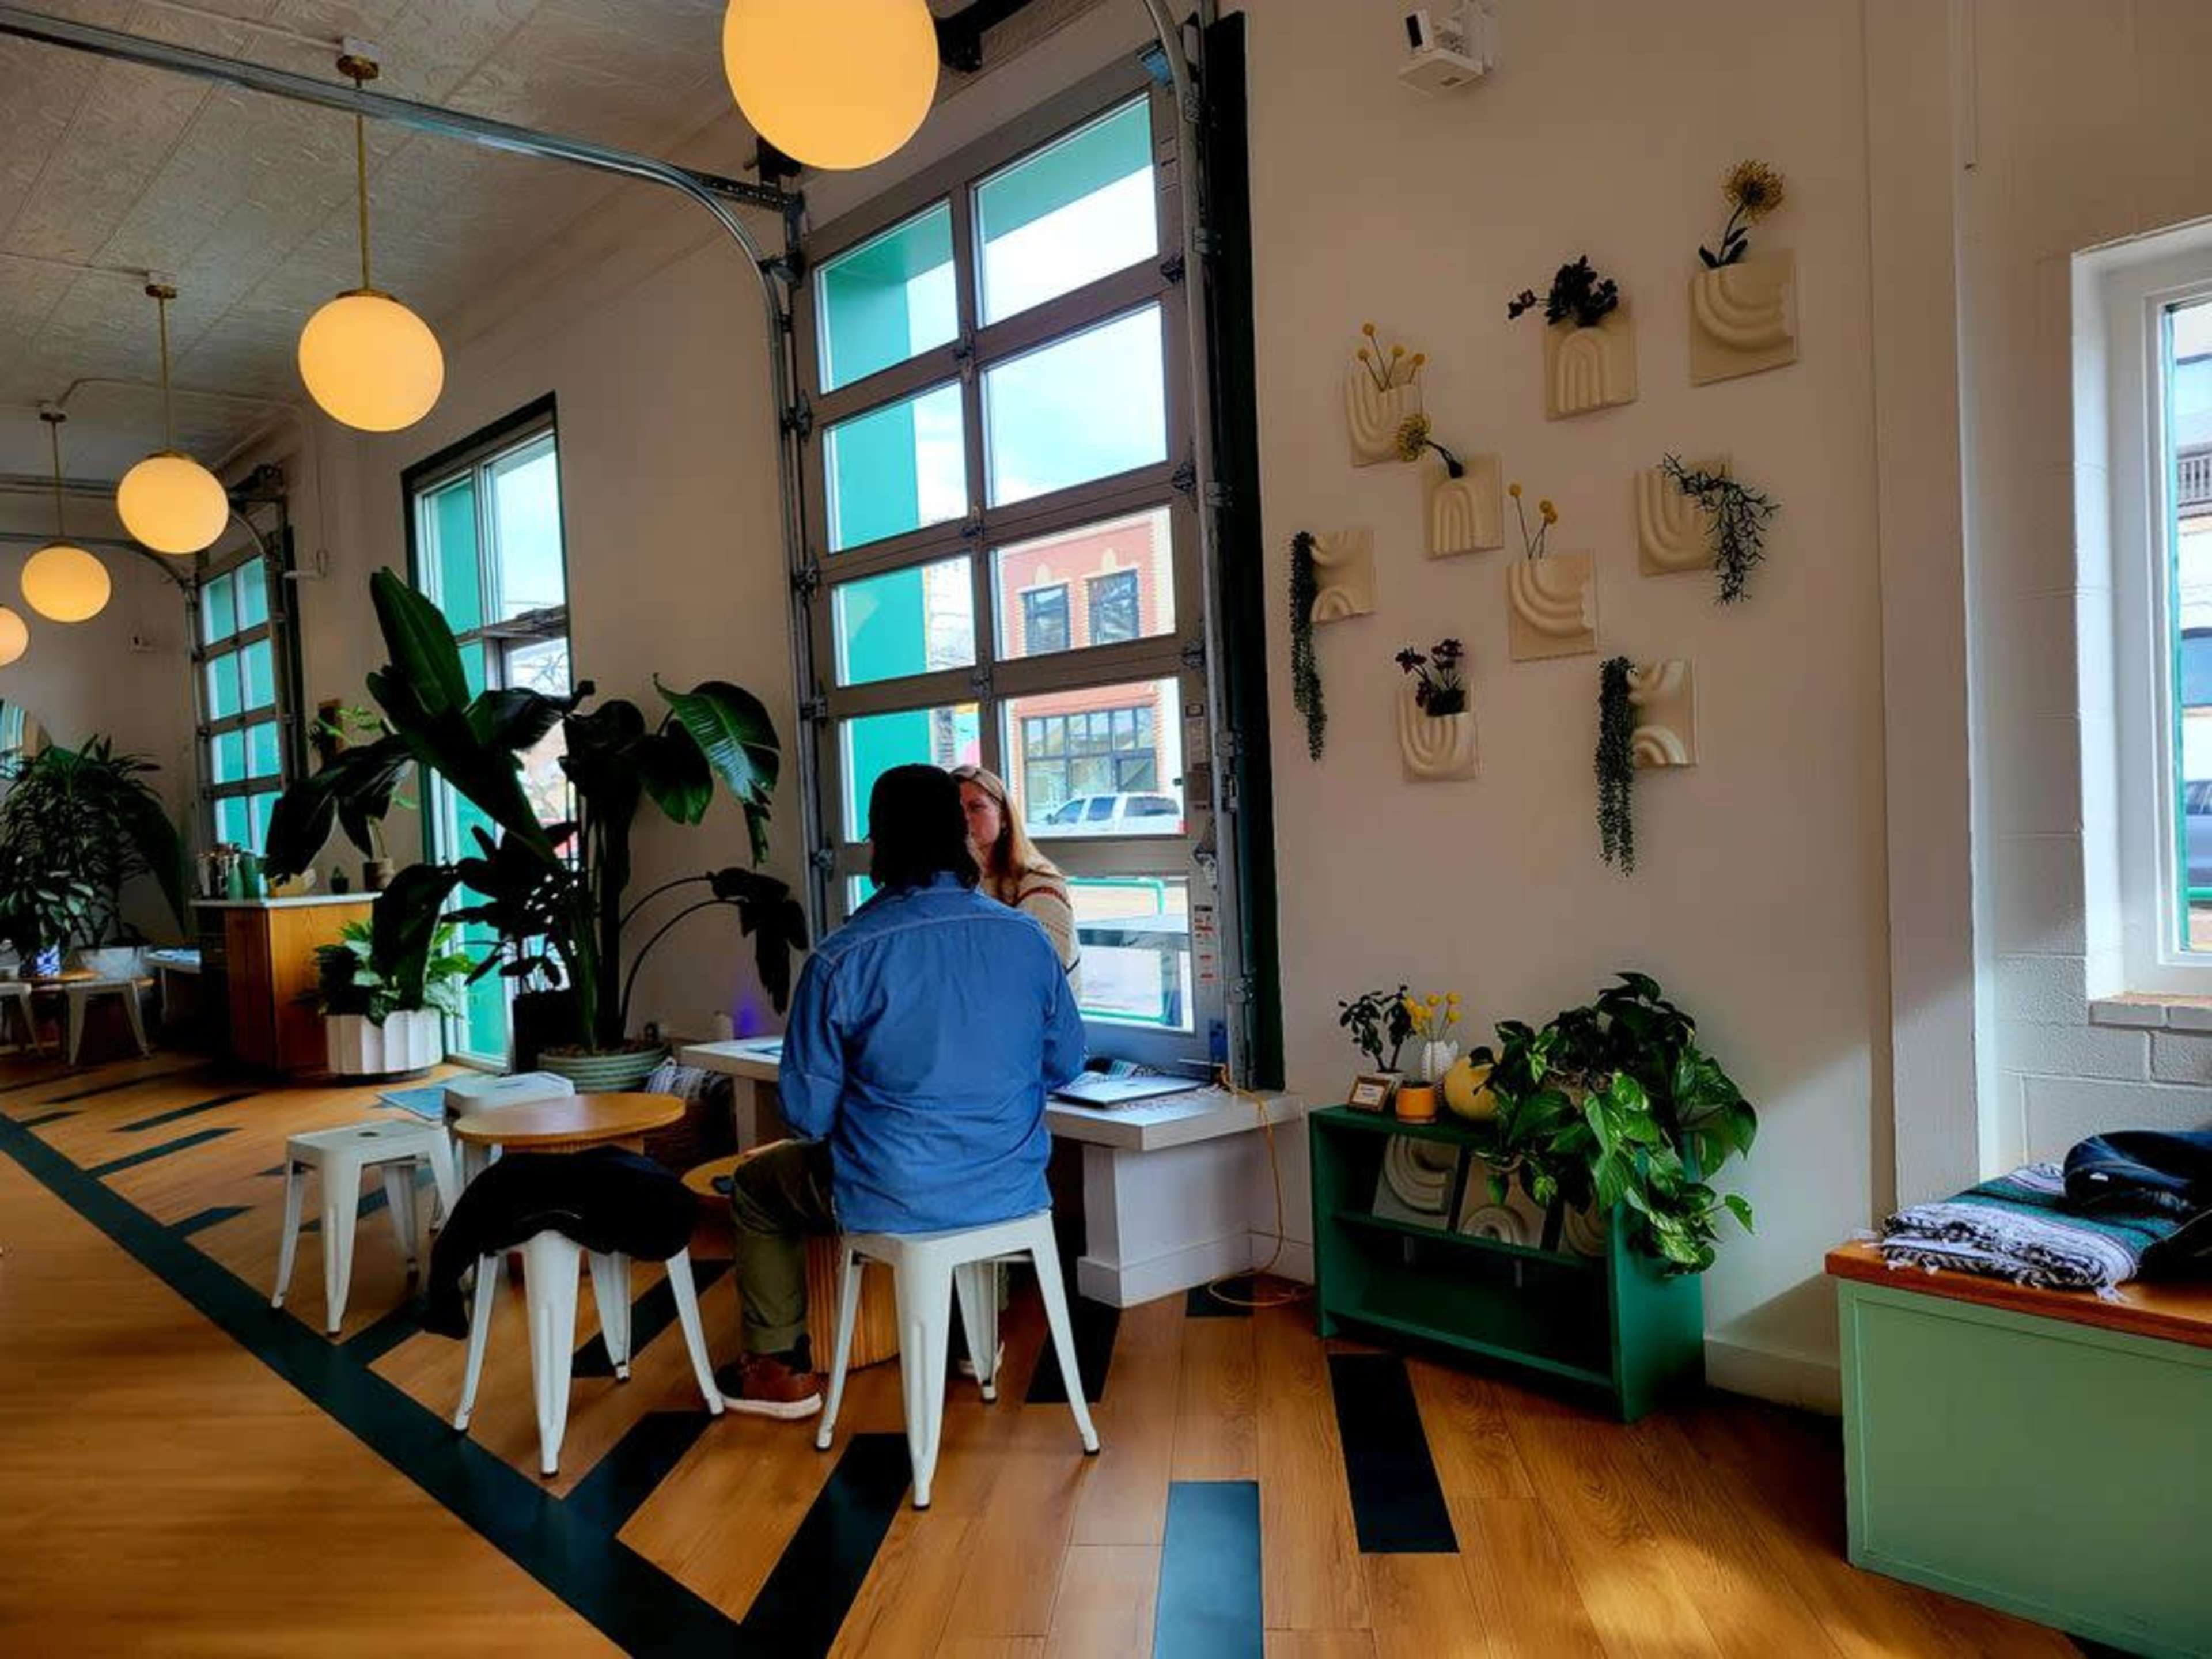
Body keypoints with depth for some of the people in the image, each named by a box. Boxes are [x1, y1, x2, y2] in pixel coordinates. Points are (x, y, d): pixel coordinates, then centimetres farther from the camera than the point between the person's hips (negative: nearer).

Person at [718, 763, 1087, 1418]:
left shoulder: (840, 958, -17)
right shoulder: (1027, 939, -8)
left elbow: (808, 1111, -10)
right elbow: (1065, 1063, 6)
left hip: (892, 1203, -4)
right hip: (1014, 1192, 4)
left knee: (754, 1185, 25)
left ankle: (780, 1371, 31)